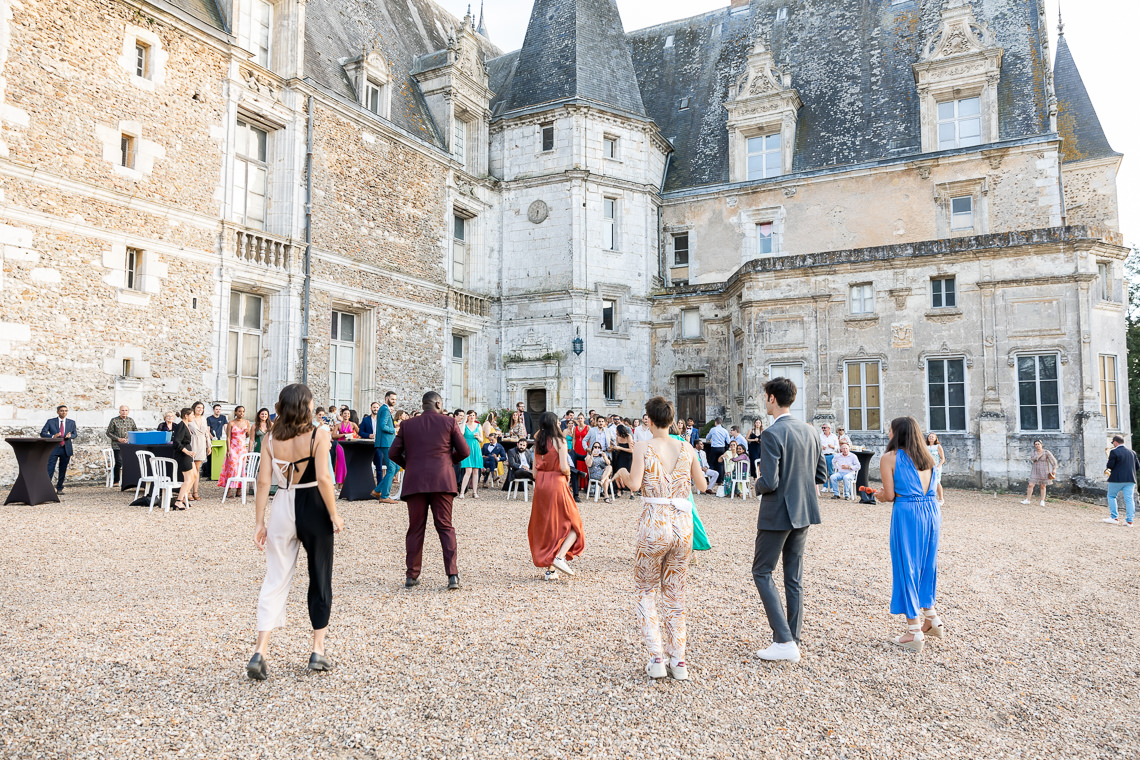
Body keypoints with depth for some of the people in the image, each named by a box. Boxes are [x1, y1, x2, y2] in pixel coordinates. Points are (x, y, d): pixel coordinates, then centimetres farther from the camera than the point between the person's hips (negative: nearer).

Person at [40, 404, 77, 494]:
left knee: (63, 470, 8)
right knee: (50, 469, -9)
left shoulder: (71, 422, 8)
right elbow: (42, 433, 0)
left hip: (66, 449, 3)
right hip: (53, 449, -3)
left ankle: (59, 488, 18)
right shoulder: (51, 422, 1)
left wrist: (70, 436, -9)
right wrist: (53, 436, -19)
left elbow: (74, 434, 16)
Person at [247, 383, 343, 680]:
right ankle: (318, 650, 19)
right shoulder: (318, 435, -10)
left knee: (275, 581, 10)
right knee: (320, 579, 12)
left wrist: (260, 521, 4)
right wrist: (334, 514, -9)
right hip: (313, 508, -3)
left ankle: (260, 652, 2)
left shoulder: (272, 438, 2)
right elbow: (323, 478, -18)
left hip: (282, 508, 3)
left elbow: (263, 480, 0)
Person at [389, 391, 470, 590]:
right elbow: (464, 451, 2)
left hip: (414, 482, 2)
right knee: (445, 527, 3)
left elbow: (393, 453, 7)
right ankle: (453, 575, -5)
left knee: (415, 529, 9)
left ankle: (412, 575, 13)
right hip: (442, 481, -1)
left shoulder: (407, 425, 8)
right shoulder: (448, 422, 3)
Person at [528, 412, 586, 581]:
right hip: (557, 484, -6)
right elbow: (564, 467, -16)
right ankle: (560, 556, -13)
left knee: (545, 525, 12)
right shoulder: (559, 441, -9)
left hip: (540, 485, 6)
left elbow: (535, 470, 9)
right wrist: (568, 475, 4)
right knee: (572, 524, 6)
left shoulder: (538, 442, 9)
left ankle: (549, 569, 13)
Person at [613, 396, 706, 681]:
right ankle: (678, 661, 17)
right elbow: (702, 485, 14)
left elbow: (634, 484, -17)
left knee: (646, 591, 13)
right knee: (675, 593, 17)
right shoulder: (686, 449, 5)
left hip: (655, 524, -3)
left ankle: (656, 659, 5)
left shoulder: (642, 447, -6)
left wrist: (622, 472, 3)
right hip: (683, 524, 4)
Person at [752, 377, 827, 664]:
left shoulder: (772, 434, -19)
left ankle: (784, 641, -2)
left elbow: (769, 482, -23)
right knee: (794, 577, 14)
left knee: (762, 571, 5)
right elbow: (822, 474, 12)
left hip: (777, 514, -7)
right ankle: (793, 641, 22)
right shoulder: (810, 431, 5)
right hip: (804, 513, 8)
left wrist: (758, 485, -2)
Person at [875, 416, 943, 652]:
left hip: (906, 512, -6)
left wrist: (879, 495, 14)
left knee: (905, 567, 4)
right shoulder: (927, 457, 13)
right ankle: (931, 618, 26)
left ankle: (914, 633, 9)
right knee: (926, 564, 21)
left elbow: (890, 495, -8)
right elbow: (929, 489, 11)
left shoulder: (889, 458, -5)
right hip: (932, 510, 6)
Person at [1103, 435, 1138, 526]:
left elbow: (1110, 466, -12)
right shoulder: (1132, 452, 10)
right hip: (1130, 479, 5)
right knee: (1129, 499, 4)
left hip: (1117, 479, -5)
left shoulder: (1114, 452, -9)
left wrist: (1106, 468, 9)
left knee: (1111, 496, 10)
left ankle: (1114, 518, 7)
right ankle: (1129, 521, 3)